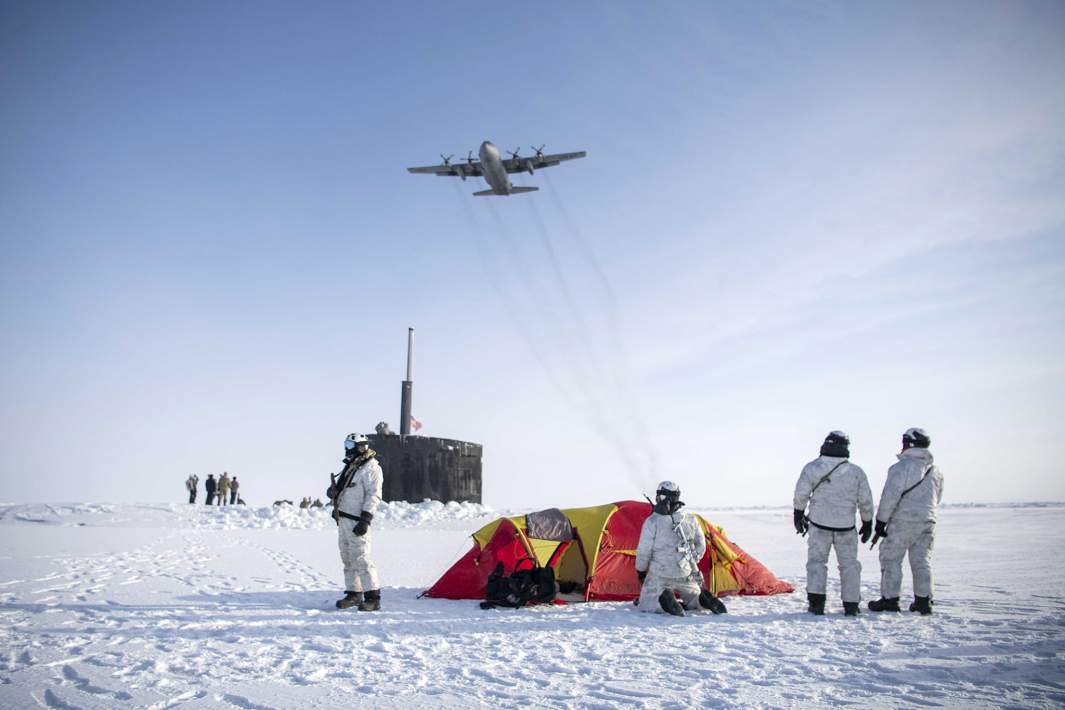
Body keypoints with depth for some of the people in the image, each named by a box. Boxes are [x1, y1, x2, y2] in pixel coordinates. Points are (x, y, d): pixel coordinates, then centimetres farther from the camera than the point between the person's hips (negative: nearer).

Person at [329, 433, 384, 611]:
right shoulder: (350, 466, 17)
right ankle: (354, 593, 23)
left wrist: (365, 520, -21)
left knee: (360, 558, -12)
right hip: (343, 519, 9)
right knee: (348, 558, 13)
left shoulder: (371, 468, -10)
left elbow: (373, 495, -16)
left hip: (356, 522, -9)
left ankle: (373, 598, -8)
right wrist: (333, 490, 0)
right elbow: (340, 489, 25)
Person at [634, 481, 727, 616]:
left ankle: (665, 600, -21)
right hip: (686, 575, 4)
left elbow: (644, 551, -10)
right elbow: (701, 546, 12)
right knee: (694, 596, 29)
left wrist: (641, 571, 7)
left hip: (660, 575, -4)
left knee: (645, 606, 8)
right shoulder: (690, 520, 2)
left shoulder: (652, 522, -14)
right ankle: (706, 600, -5)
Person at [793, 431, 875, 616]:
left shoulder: (812, 468, -6)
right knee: (849, 564, 13)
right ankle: (851, 605, 14)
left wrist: (799, 515, 10)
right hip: (846, 526, 1)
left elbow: (801, 495, -4)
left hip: (819, 524, -1)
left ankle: (816, 603, 0)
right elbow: (865, 501, 2)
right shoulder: (856, 472, -3)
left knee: (816, 561, 8)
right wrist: (867, 523, 14)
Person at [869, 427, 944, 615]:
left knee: (891, 558, 2)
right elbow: (937, 499, 17)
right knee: (922, 560, 13)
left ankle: (890, 599, 3)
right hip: (928, 522, 7)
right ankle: (923, 600, 14)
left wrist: (881, 520, -9)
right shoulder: (935, 470, 10)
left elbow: (890, 496, -15)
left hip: (903, 521, -7)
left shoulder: (900, 467, -13)